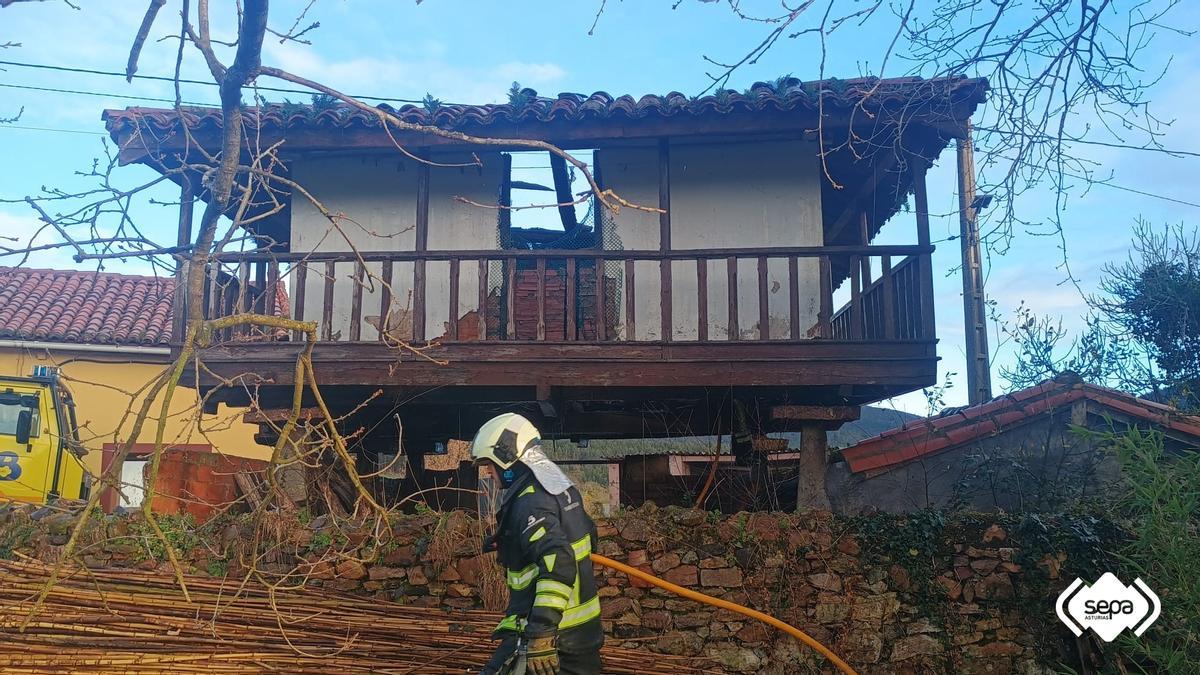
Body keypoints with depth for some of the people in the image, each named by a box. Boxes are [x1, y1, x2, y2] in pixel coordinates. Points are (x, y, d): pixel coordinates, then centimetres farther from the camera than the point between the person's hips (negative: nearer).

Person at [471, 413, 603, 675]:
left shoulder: (530, 503, -19)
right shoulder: (563, 486, 9)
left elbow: (558, 564, -31)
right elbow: (587, 535, 23)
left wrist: (541, 633, -33)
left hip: (549, 633, -9)